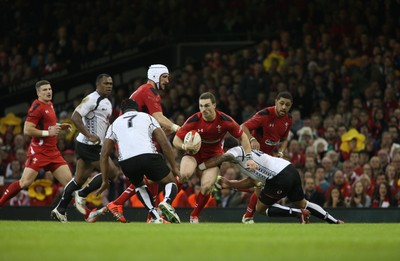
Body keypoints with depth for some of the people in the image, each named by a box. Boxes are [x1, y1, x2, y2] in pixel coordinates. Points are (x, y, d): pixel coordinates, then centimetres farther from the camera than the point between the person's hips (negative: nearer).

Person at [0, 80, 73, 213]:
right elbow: (27, 130, -18)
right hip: (38, 151, -8)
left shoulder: (49, 104, 14)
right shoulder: (37, 107, -12)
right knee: (25, 182, -15)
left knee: (69, 181, 0)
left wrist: (59, 126, 16)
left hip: (53, 151, 8)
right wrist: (48, 132, -18)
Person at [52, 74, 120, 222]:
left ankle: (61, 209, 21)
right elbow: (75, 117, -20)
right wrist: (89, 135, -25)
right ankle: (82, 195, -2)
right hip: (88, 146, -10)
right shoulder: (92, 99, -13)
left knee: (79, 179, 14)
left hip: (94, 146, 10)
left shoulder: (107, 103, 17)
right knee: (112, 172, -11)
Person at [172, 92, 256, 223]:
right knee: (185, 174, -33)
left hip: (213, 155, 1)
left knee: (207, 186, -19)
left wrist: (249, 157, -10)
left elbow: (242, 136, -4)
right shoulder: (193, 120, -20)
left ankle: (194, 216, 5)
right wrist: (185, 146, -35)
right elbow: (176, 140, -13)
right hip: (194, 151, -1)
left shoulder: (225, 120, -18)